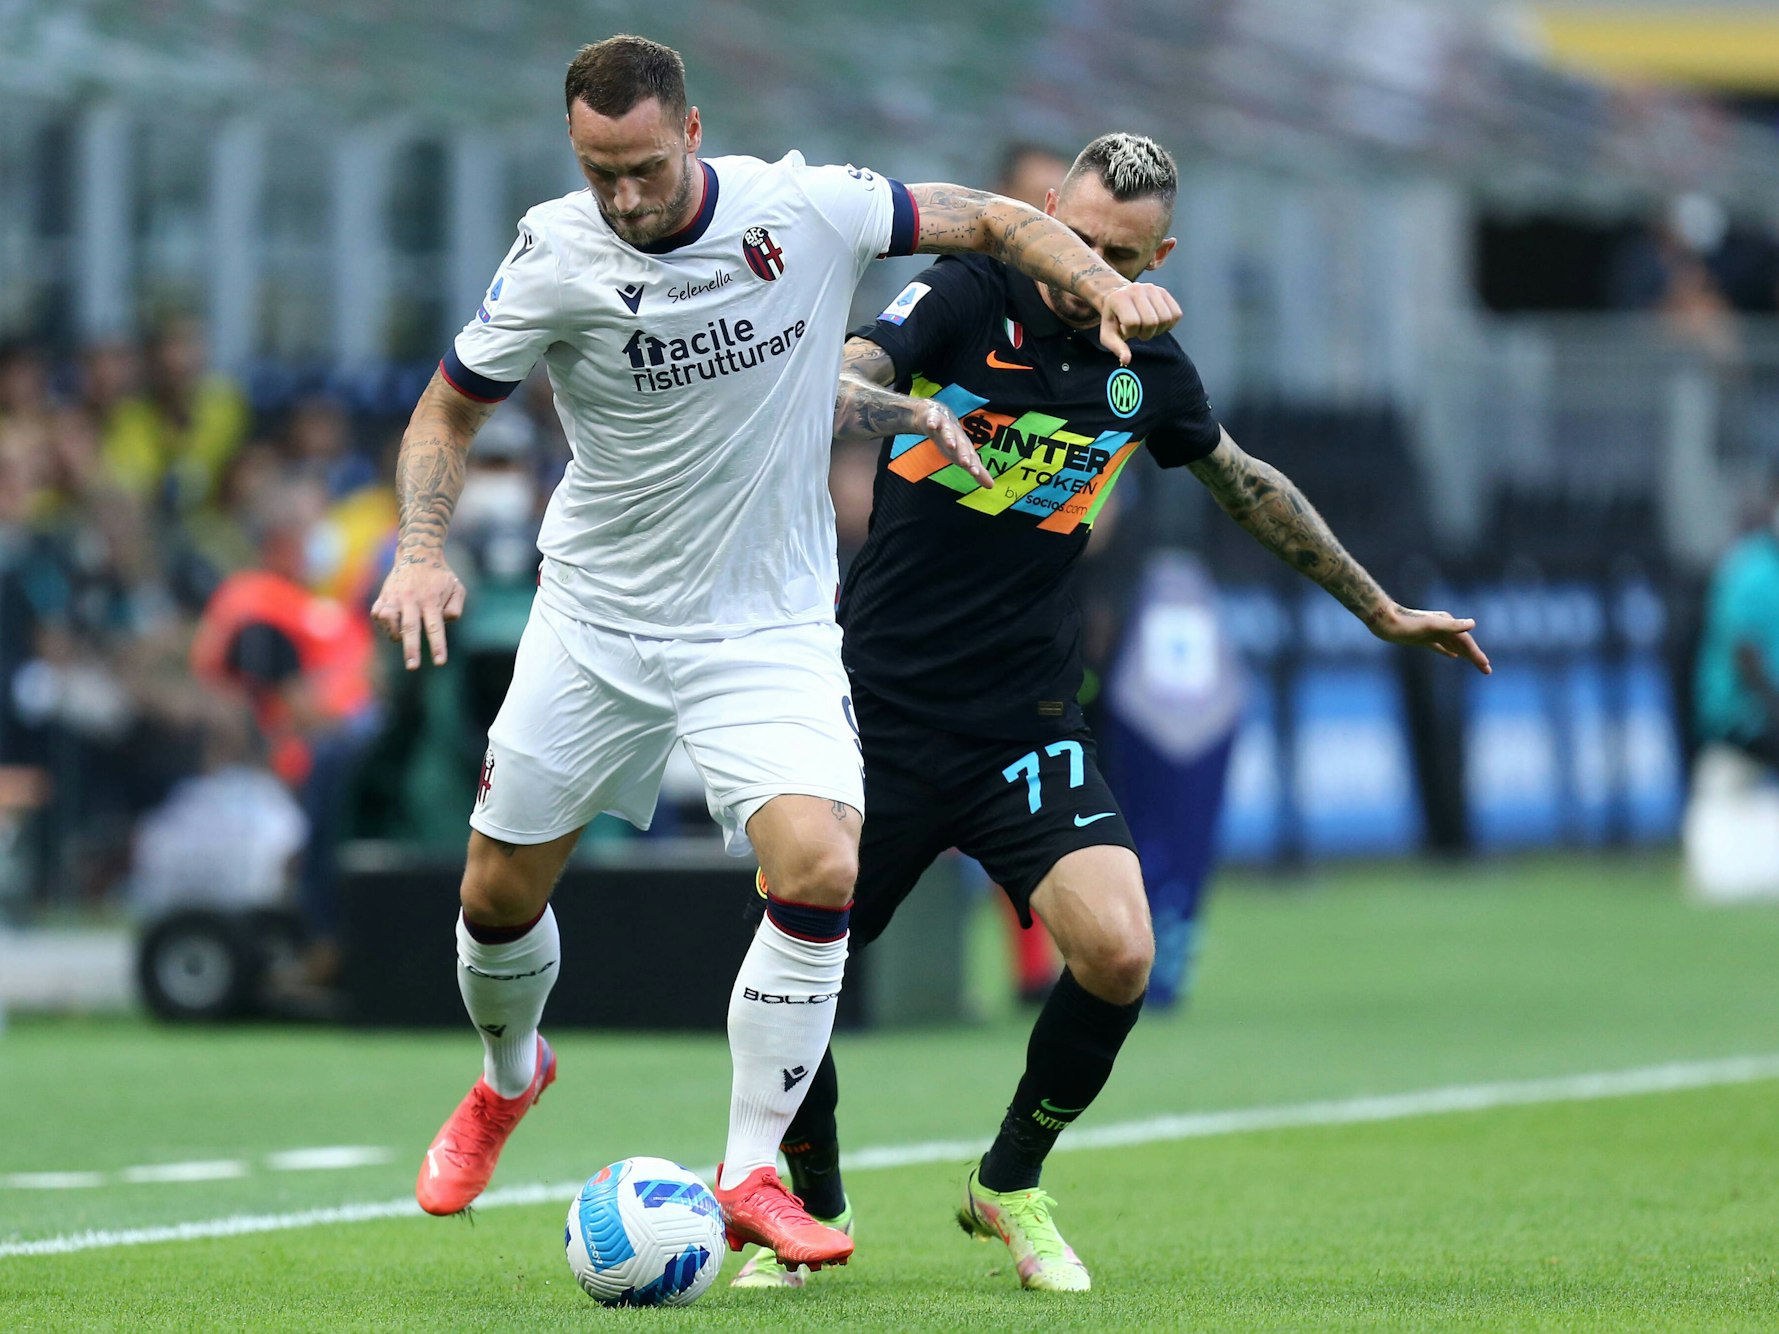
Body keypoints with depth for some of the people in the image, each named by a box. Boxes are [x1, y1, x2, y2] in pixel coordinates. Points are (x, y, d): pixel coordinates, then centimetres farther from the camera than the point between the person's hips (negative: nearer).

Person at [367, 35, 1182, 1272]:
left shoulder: (807, 207, -13)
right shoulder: (557, 257, -14)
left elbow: (988, 219, 1)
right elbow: (449, 414, -1)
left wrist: (1105, 283, -16)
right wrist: (423, 551, -18)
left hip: (770, 626, -1)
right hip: (595, 622, 1)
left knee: (823, 866, -22)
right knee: (500, 892, 7)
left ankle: (753, 1177, -9)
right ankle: (510, 1077, 42)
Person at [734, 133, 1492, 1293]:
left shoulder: (1147, 372, 4)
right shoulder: (965, 301, -6)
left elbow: (1249, 487, 23)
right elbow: (828, 388, -21)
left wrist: (1383, 611, 31)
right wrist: (910, 410, -44)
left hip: (1023, 722, 2)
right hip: (878, 706, -2)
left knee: (1117, 954, -18)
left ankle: (1011, 1185, 7)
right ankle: (814, 1212, 22)